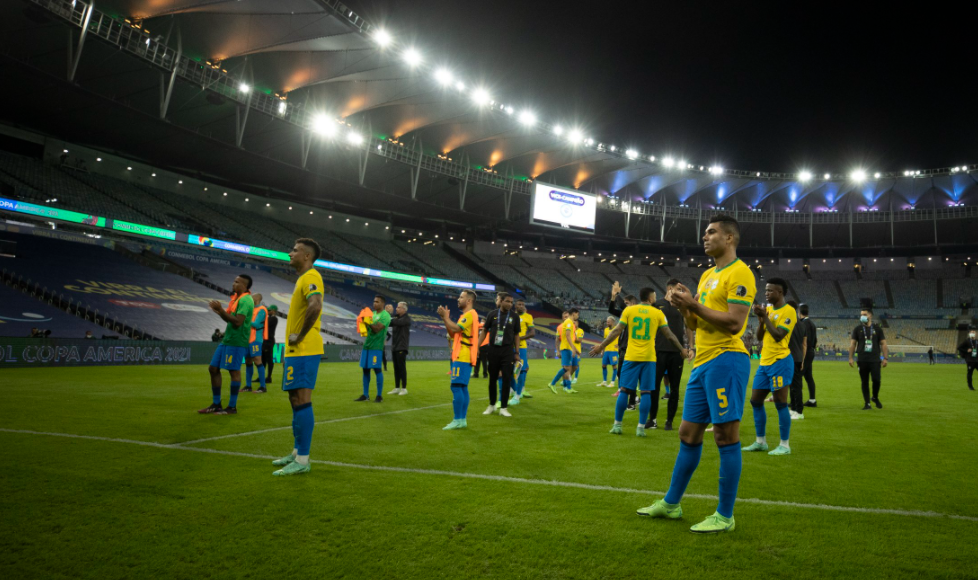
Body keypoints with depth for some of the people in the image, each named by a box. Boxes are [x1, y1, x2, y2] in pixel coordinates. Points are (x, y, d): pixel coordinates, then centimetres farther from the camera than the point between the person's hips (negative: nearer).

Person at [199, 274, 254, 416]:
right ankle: (216, 405, 18)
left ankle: (232, 407, 4)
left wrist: (221, 309, -18)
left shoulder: (245, 300, -14)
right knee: (213, 368, 11)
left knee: (234, 371, -5)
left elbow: (238, 322, -23)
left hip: (236, 341, -10)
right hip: (227, 340, 10)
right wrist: (219, 311, 7)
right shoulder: (236, 298, 16)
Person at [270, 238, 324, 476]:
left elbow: (315, 306, -32)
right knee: (296, 400, 15)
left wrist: (299, 337, -22)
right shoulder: (303, 279, 20)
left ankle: (302, 460, -6)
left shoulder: (311, 277, -13)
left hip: (304, 351, -11)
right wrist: (289, 345, 22)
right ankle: (297, 452, 25)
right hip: (296, 351, 11)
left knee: (301, 401, -9)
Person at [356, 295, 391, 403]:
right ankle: (365, 395, 14)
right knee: (365, 369, 7)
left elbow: (377, 329, -17)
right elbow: (368, 328, 17)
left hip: (376, 346, -8)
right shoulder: (372, 313, 18)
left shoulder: (385, 315, -6)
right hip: (367, 345, 8)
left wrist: (368, 322, -28)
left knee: (377, 370, -6)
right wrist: (363, 322, -3)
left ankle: (379, 396, 0)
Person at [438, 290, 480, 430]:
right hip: (460, 356, 10)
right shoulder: (465, 315, 21)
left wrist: (445, 317, -8)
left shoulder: (470, 314, -10)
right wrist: (445, 318, 11)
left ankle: (457, 421, -11)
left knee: (456, 386, -11)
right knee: (462, 387, 9)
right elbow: (453, 333, 19)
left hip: (462, 357, -10)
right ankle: (462, 420, 12)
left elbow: (456, 328, -20)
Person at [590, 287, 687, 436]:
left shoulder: (628, 310, 2)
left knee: (624, 390, 6)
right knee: (646, 392, 4)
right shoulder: (658, 313, 2)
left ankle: (617, 425, 9)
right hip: (649, 357, -1)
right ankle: (641, 428, 2)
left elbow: (617, 331, 0)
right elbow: (669, 335, 7)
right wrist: (682, 349, 19)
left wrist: (601, 346, 6)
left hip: (631, 357, 1)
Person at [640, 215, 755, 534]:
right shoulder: (707, 275, 20)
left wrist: (695, 305, -14)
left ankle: (725, 516, 7)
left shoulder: (739, 273, -8)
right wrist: (685, 307, 1)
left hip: (726, 360, -9)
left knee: (726, 436, -3)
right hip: (702, 362, 9)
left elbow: (734, 323, -18)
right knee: (688, 434, 14)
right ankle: (671, 503, 24)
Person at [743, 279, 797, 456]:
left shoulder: (788, 311, -10)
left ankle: (784, 445, 4)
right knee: (756, 401, 10)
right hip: (765, 362, 9)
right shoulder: (768, 309, 14)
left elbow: (778, 335, -20)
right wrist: (760, 319, -2)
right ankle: (761, 442, 19)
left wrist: (765, 316, -15)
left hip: (780, 362, -8)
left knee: (780, 403, -5)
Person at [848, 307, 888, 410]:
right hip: (862, 360, 1)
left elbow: (883, 344, 6)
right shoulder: (857, 329, 7)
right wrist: (850, 357, -2)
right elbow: (852, 344, 6)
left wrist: (885, 358, -3)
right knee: (864, 382, 3)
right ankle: (867, 403, 10)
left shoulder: (877, 329, 6)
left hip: (875, 360, -1)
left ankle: (875, 397, 18)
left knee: (876, 380, -9)